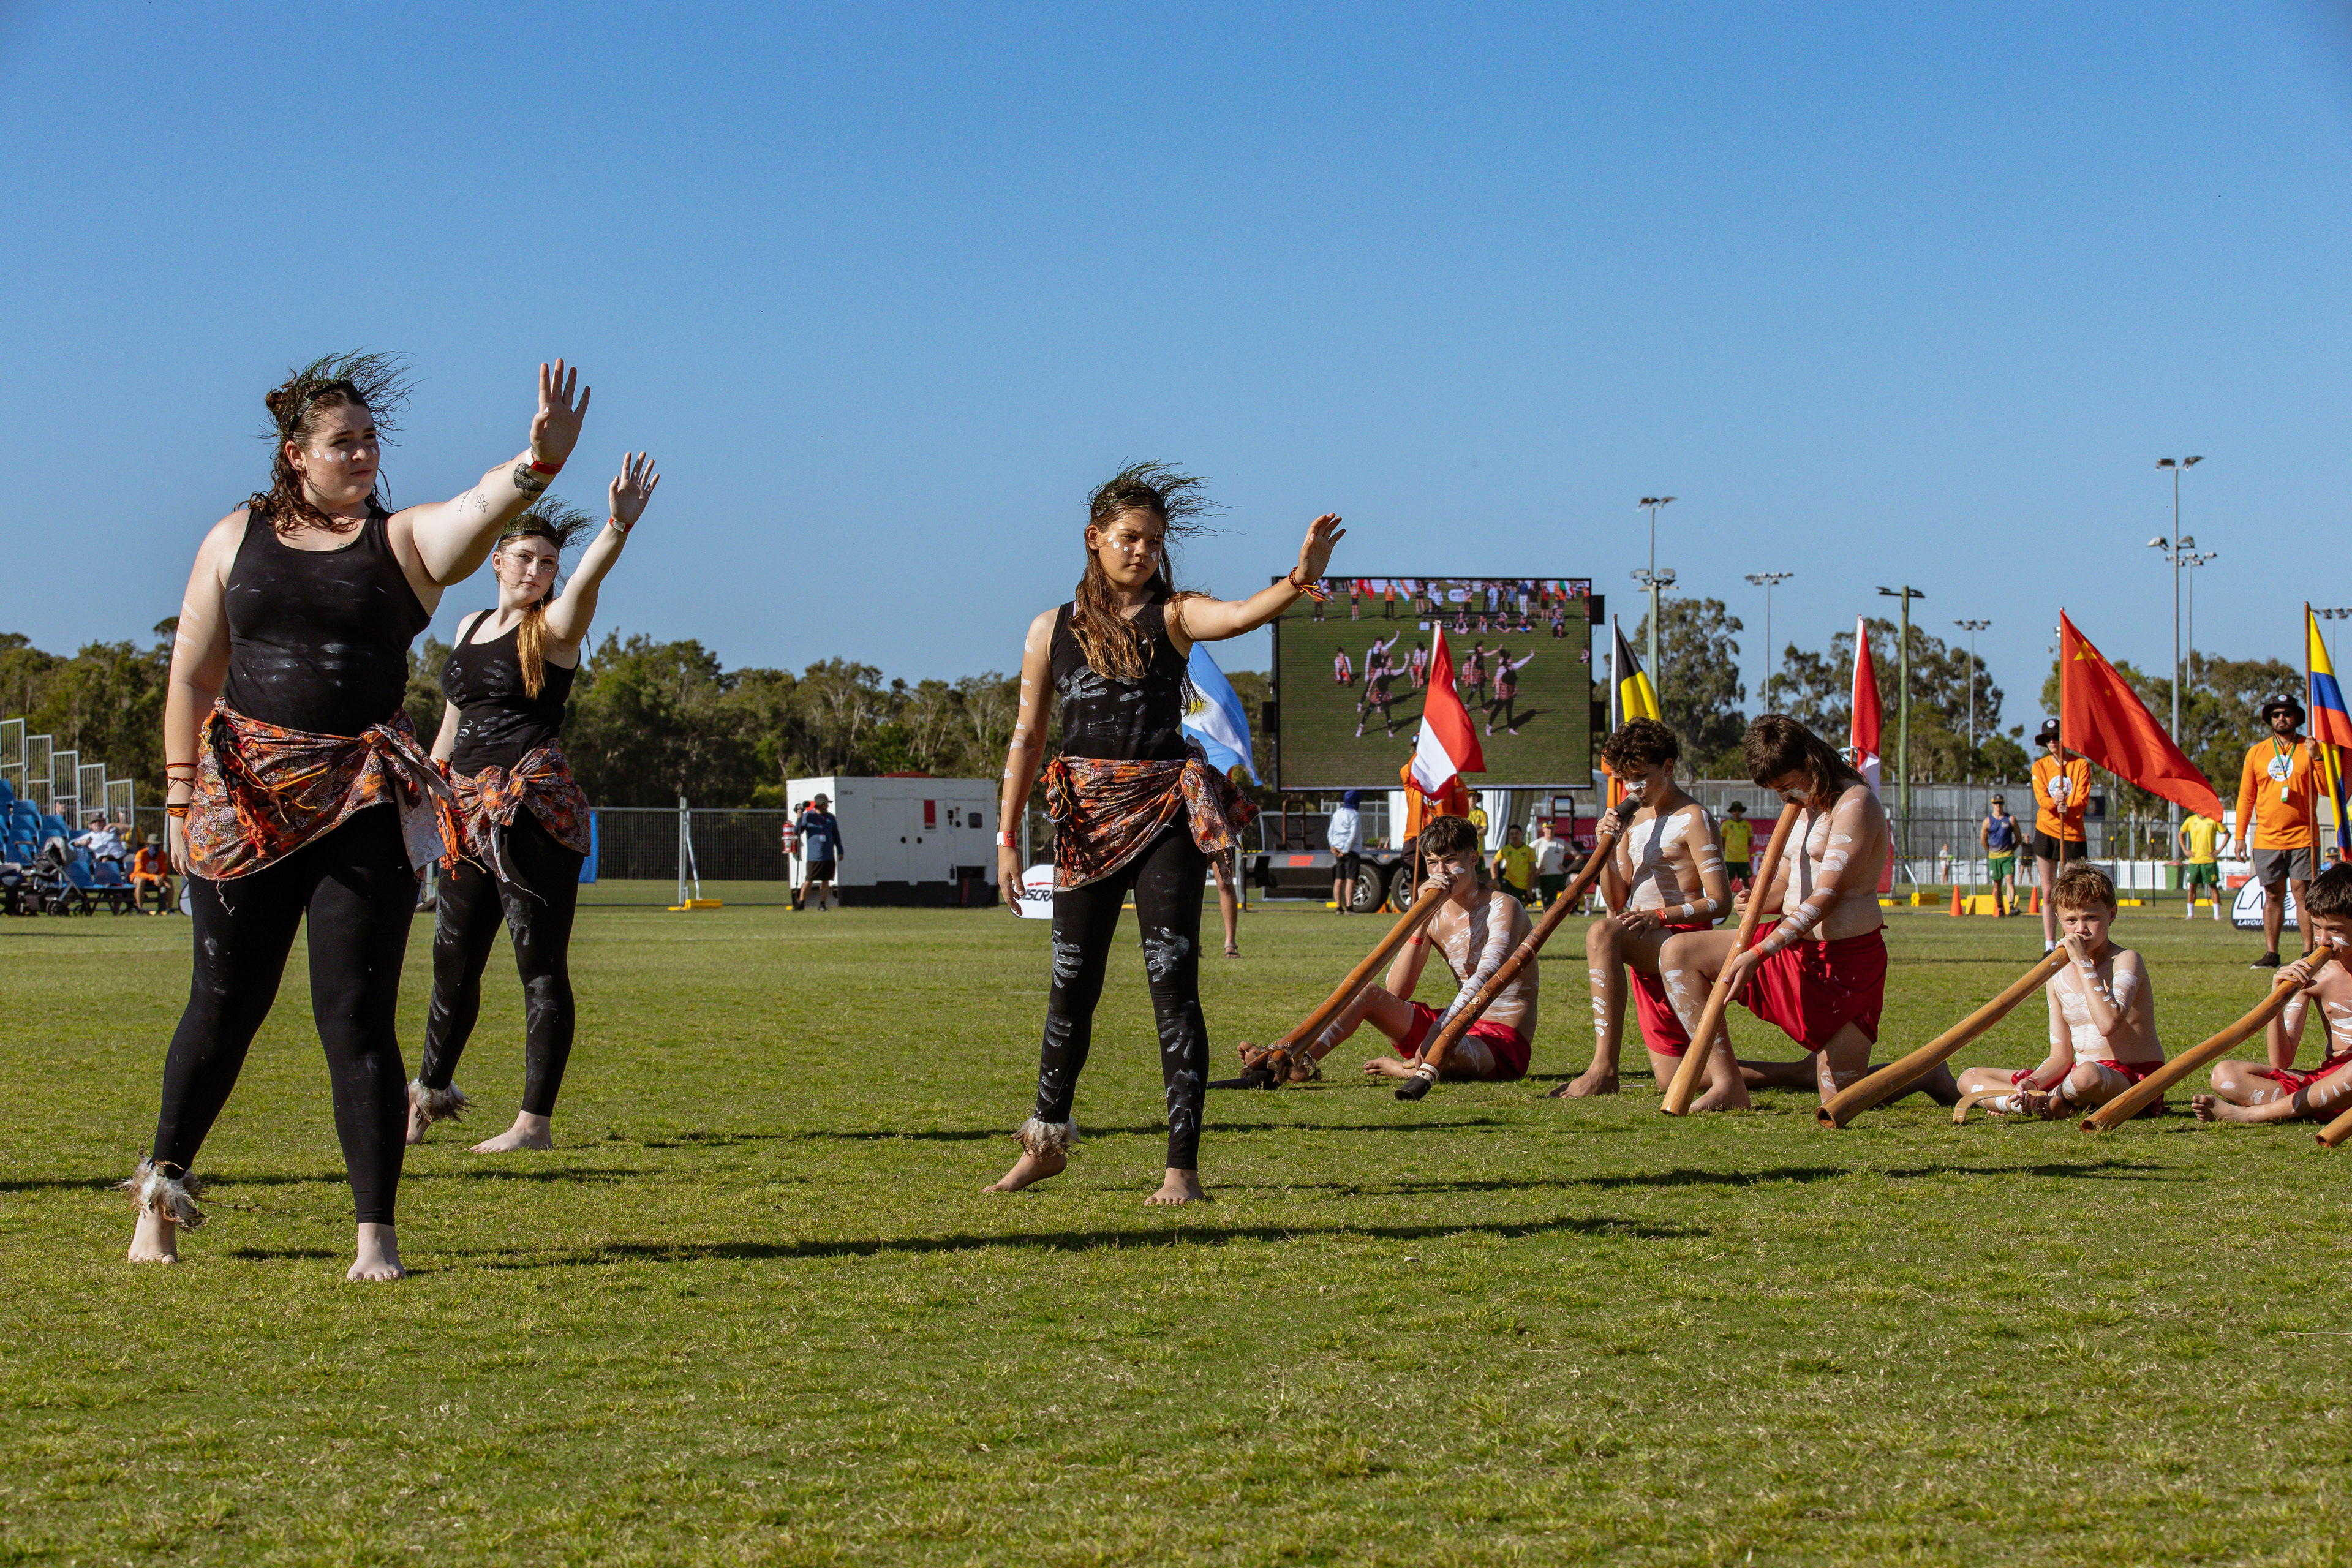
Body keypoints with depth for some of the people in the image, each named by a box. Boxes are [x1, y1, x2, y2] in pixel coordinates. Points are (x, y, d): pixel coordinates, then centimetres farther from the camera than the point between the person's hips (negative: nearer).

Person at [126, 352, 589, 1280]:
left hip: (365, 801, -1)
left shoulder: (405, 540, 3)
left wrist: (540, 462, -38)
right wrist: (180, 794, 3)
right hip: (246, 800, 1)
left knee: (357, 1015, -5)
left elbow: (485, 506, -18)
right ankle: (163, 1187, 31)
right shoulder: (237, 537, 8)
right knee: (226, 1002, 10)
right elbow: (193, 675, 9)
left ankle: (376, 1233, -2)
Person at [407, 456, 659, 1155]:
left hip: (535, 807, -6)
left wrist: (618, 527, -44)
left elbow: (587, 579, -24)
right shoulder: (470, 627, 17)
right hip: (470, 809, 6)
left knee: (540, 964, -6)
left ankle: (536, 1122, -4)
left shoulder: (555, 626, -2)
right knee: (453, 958, 14)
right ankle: (432, 1086, 34)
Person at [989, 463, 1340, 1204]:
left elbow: (1239, 615, -20)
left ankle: (1183, 1166, -4)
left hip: (1166, 813, -2)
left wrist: (1297, 582, -40)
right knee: (1073, 983, 8)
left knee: (1173, 983, -6)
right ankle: (1046, 1140, 27)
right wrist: (1007, 837, 6)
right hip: (1086, 816, 2)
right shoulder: (1052, 629, 8)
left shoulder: (1172, 617, 2)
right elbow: (1028, 735, 10)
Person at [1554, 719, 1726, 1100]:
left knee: (1602, 934, -38)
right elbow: (1616, 903, 14)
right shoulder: (1633, 819, 17)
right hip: (1644, 949, 9)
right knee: (1673, 1079, 11)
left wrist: (1659, 916, -24)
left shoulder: (1692, 819, -6)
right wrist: (1608, 849, -2)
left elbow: (1719, 900, -13)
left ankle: (1604, 1068, -42)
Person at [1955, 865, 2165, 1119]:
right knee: (1969, 1078, 1)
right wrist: (2032, 1083, -14)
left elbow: (2108, 1023, -29)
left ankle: (2048, 1102, -11)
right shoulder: (2058, 978, 9)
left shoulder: (2127, 960, -10)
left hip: (2133, 1079, -7)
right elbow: (2061, 1056, 7)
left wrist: (2083, 962, -22)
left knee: (2087, 1075, -44)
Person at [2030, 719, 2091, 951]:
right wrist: (2053, 802, -30)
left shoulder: (2081, 765, 0)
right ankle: (2049, 947, 4)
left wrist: (2069, 808, -30)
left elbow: (2083, 800, -9)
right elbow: (2041, 798, -8)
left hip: (2072, 834, -2)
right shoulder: (2040, 767, 7)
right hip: (2046, 832, 2)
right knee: (2048, 893, 1)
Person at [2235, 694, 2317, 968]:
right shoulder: (2257, 752, 10)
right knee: (2273, 896, 5)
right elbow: (2246, 797, 12)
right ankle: (2271, 954, 8)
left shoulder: (2311, 749, 4)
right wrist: (2240, 836, 8)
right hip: (2267, 839, 2)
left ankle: (2309, 953, -6)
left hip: (2303, 837, -2)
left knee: (2303, 893, -7)